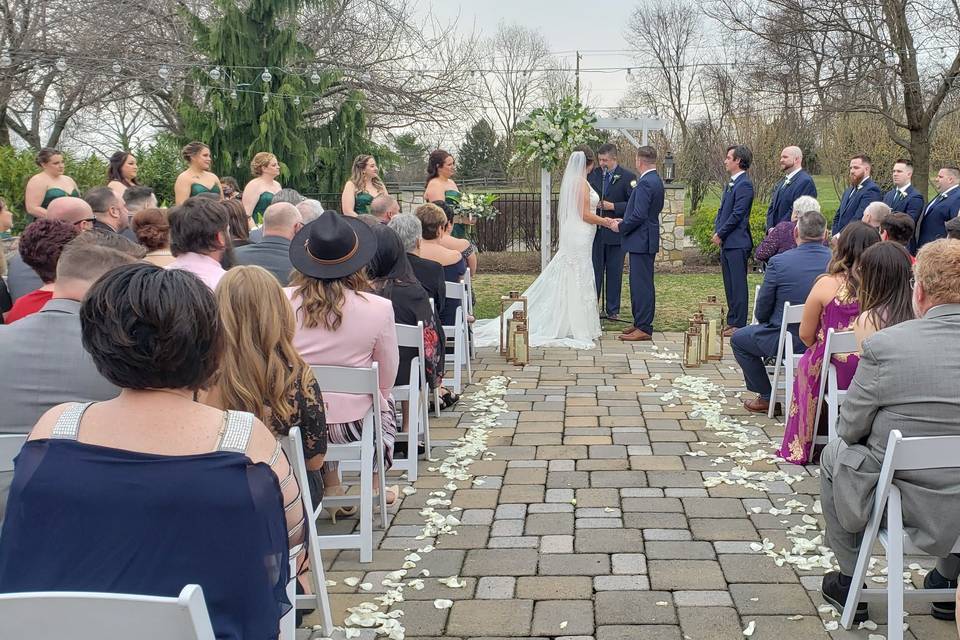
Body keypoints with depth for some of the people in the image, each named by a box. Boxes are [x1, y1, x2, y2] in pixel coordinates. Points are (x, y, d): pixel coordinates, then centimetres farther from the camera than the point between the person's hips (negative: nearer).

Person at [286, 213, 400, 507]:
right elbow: (387, 380, -4)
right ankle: (375, 484, 45)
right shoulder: (378, 308, -17)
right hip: (352, 426, -1)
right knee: (385, 403, 32)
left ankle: (331, 486, 34)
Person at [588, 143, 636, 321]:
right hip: (595, 231, 3)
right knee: (594, 271, 6)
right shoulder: (593, 174, 7)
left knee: (614, 273, 6)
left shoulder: (628, 177, -5)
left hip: (616, 232, -3)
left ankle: (612, 310, 16)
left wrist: (613, 206, -16)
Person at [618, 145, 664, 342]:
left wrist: (621, 227, -9)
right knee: (639, 282, 17)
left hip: (642, 240, -10)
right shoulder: (656, 180, 13)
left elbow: (639, 215, -24)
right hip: (646, 239, 11)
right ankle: (639, 321, 25)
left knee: (642, 283, -7)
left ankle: (644, 328, -5)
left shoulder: (645, 183, -19)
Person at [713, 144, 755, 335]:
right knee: (730, 284, 14)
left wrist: (720, 234, -11)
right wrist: (717, 231, 7)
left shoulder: (744, 185, -13)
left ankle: (739, 324, 0)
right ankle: (732, 321, 22)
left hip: (737, 242, -10)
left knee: (738, 284, -5)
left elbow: (737, 215, -17)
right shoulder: (731, 183, 16)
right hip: (726, 242, 10)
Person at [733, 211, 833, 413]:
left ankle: (767, 397, 21)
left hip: (789, 341, -5)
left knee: (738, 339, 21)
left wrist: (764, 320, 15)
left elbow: (761, 312, -9)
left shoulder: (778, 262, -18)